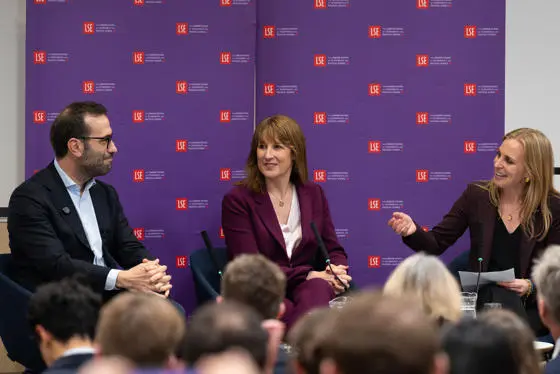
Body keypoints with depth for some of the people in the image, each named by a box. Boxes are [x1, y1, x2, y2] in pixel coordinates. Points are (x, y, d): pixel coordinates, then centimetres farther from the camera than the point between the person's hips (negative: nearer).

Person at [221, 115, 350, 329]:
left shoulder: (314, 195, 17)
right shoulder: (237, 201, 1)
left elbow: (334, 250, 17)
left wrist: (337, 273, -8)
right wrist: (307, 275, -15)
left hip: (308, 288, 4)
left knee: (319, 288, -37)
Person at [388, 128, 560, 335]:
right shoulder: (477, 195, 3)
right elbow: (436, 244, 4)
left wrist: (530, 286, -20)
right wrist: (413, 231, -17)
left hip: (529, 307, -1)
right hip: (482, 298, 1)